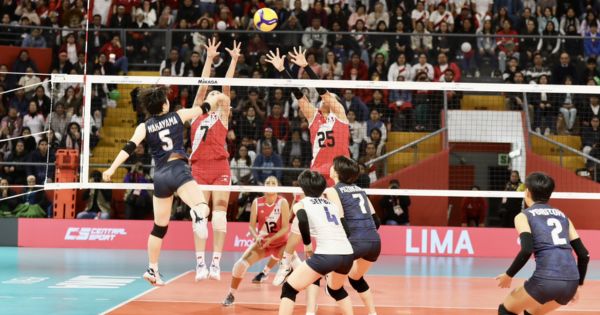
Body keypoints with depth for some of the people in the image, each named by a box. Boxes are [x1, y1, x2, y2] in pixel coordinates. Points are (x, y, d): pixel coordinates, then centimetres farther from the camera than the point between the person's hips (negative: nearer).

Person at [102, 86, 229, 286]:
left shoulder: (145, 127, 8)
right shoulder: (178, 116, 8)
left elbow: (130, 147, -5)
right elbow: (203, 108, 21)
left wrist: (112, 169, -9)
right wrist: (217, 98, 40)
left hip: (160, 176, 3)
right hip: (179, 170, -3)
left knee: (159, 227, 15)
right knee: (202, 208, -19)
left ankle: (152, 270, 20)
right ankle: (198, 213, -58)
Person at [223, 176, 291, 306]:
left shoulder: (282, 202, -16)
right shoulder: (257, 202, -9)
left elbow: (285, 228, -17)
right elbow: (251, 226, -8)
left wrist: (271, 239, -30)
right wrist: (256, 237, -29)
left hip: (281, 243, -2)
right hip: (262, 242, 2)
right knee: (240, 264, -14)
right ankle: (231, 295, 7)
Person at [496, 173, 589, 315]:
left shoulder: (523, 216, 6)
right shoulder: (562, 216, 22)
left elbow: (527, 250, -11)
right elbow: (584, 254, 17)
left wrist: (509, 275, 1)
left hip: (546, 280, -5)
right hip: (570, 282, 6)